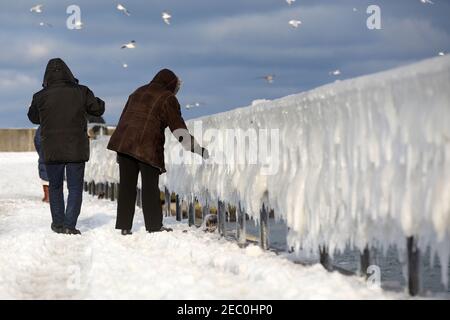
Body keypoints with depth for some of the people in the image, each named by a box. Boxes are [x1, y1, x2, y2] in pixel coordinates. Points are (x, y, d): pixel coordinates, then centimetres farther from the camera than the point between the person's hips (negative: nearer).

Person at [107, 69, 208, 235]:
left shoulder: (138, 92, 22)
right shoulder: (168, 98, 1)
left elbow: (124, 118, 23)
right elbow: (179, 129, -5)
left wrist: (120, 151, 25)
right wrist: (199, 150, -2)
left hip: (124, 142, 6)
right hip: (148, 147, -5)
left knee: (127, 186, 8)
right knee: (150, 187, 3)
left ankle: (123, 226, 9)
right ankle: (154, 226, 6)